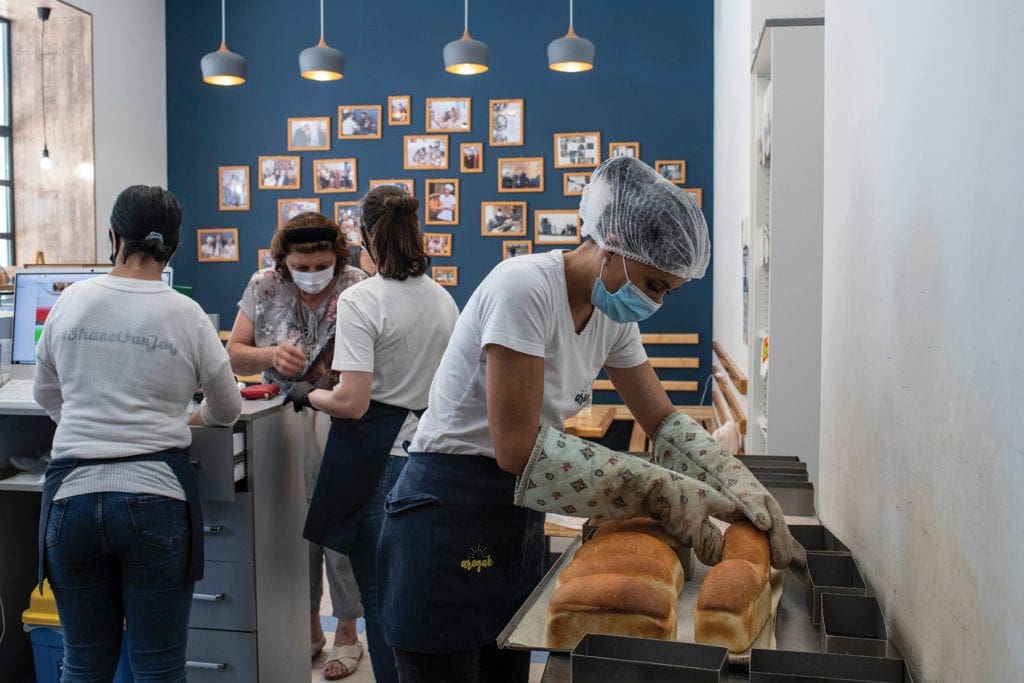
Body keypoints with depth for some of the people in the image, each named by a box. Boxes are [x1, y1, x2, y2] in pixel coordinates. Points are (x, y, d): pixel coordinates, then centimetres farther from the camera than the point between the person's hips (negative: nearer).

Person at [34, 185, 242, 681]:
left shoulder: (71, 302, 2)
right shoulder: (186, 315, -4)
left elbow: (45, 395, 17)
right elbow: (227, 410, 10)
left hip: (72, 492, 2)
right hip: (155, 495, -2)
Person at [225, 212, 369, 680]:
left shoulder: (358, 288, -9)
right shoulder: (264, 288, 0)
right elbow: (234, 355, 3)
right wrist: (270, 355, -17)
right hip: (283, 423, 3)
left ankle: (346, 632, 21)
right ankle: (308, 628, 29)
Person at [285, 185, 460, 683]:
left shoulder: (359, 300, -14)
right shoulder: (444, 300, 6)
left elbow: (352, 402, -19)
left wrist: (307, 394, -2)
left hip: (375, 456, -6)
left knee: (379, 595, 6)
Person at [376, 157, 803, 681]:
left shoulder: (613, 314, 3)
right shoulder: (524, 288, -23)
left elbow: (663, 419, 8)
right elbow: (519, 447, -28)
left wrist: (736, 483, -9)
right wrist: (660, 492, -27)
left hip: (518, 516, 8)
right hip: (448, 516, -8)